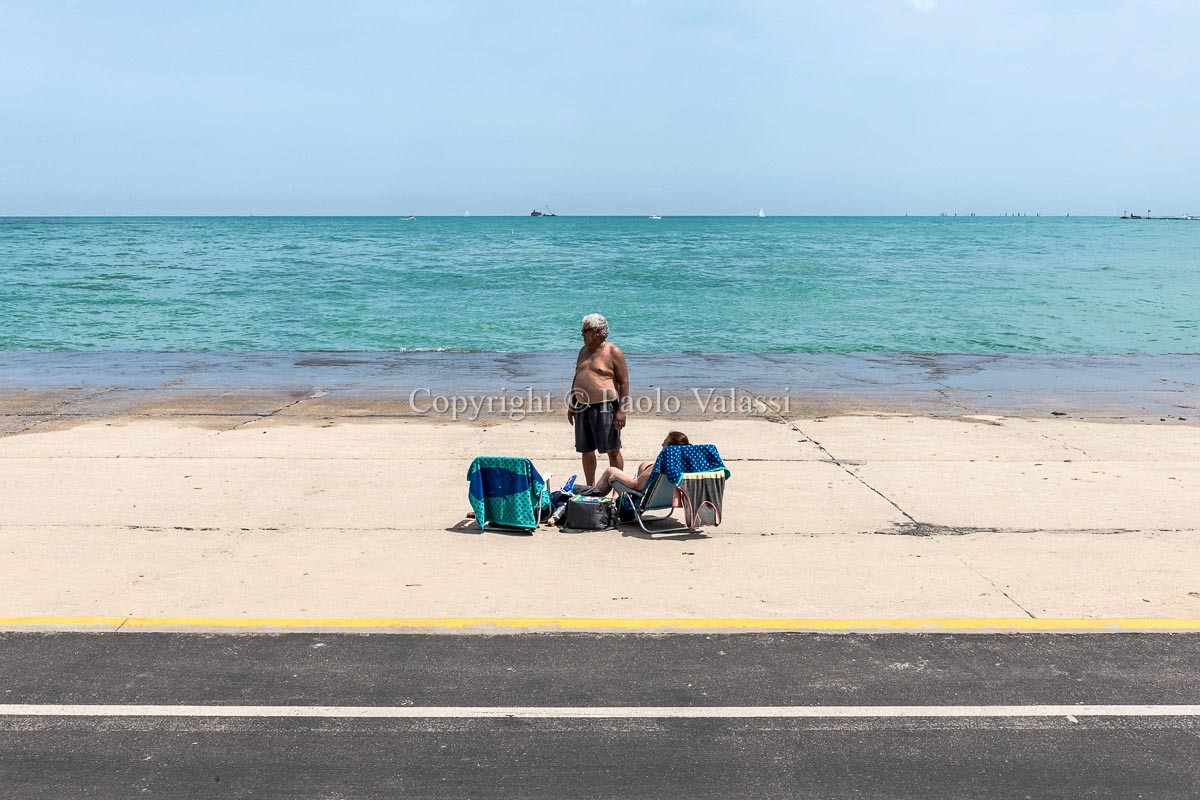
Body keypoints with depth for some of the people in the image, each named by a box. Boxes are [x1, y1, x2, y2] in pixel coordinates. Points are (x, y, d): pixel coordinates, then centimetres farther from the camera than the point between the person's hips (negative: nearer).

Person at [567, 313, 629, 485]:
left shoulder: (613, 352, -6)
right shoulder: (583, 351, 15)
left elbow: (624, 382, -9)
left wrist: (621, 410, -15)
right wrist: (571, 406, 18)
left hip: (605, 407, -7)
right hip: (582, 407, 7)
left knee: (612, 450, -3)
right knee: (586, 450, 11)